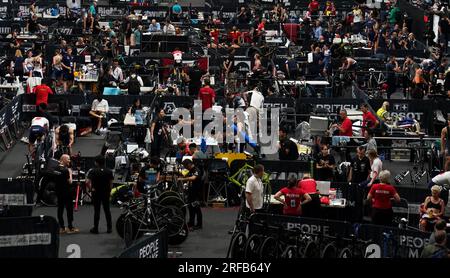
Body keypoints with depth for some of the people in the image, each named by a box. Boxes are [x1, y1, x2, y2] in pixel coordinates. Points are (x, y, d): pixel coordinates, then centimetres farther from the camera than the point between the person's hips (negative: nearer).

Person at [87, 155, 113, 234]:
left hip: (96, 193, -2)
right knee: (107, 210, 10)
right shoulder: (109, 171, -1)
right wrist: (109, 191, 10)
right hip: (106, 193, 2)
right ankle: (109, 228, 12)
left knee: (97, 210, 3)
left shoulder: (93, 171, -10)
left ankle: (95, 228, 7)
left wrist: (91, 188, -4)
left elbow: (88, 182, -19)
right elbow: (111, 183, 0)